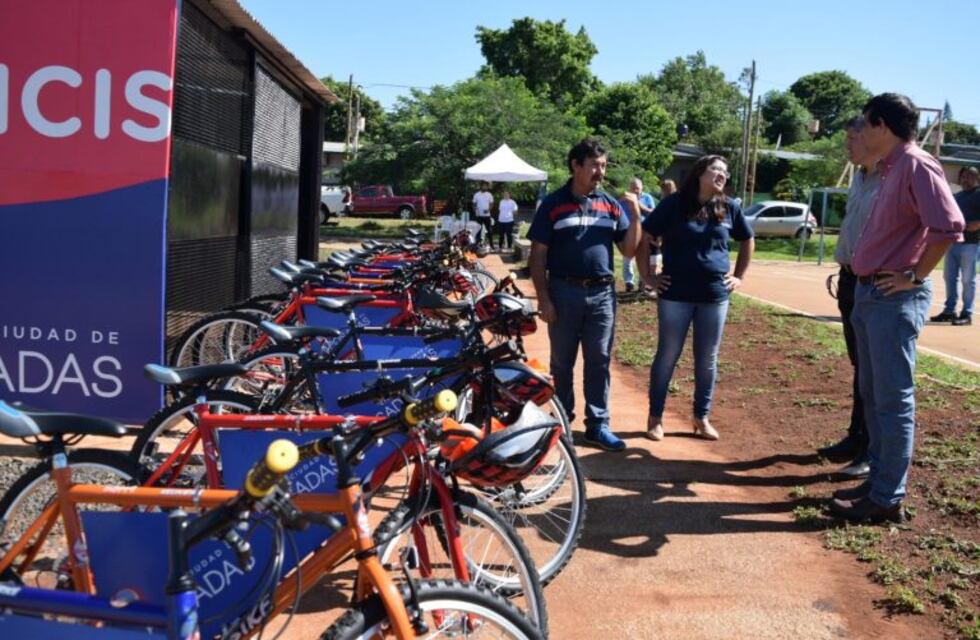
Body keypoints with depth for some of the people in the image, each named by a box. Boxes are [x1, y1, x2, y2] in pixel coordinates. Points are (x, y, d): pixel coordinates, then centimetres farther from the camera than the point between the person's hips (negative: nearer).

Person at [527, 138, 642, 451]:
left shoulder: (611, 205, 8)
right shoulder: (553, 204, -1)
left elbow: (629, 250, 6)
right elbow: (538, 255, -2)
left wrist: (635, 216, -7)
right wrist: (543, 298, -8)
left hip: (602, 293, 3)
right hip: (564, 292, -2)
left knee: (599, 361, 5)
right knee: (562, 362, 8)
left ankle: (597, 425, 12)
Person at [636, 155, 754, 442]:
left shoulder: (729, 208, 5)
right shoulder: (675, 204, -5)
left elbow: (747, 241, 20)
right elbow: (643, 237, -3)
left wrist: (739, 277, 12)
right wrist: (647, 276, -5)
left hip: (715, 296, 3)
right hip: (676, 295, -3)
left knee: (708, 360, 10)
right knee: (667, 356, 5)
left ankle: (702, 418, 24)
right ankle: (655, 417, 15)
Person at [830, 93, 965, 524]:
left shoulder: (917, 166, -14)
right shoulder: (891, 170, 16)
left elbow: (948, 227, -25)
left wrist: (915, 277, -17)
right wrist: (859, 265, 13)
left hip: (895, 299, -10)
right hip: (870, 294, 10)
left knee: (893, 400, -4)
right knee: (873, 395, 15)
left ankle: (888, 499, 3)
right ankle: (878, 480, 25)